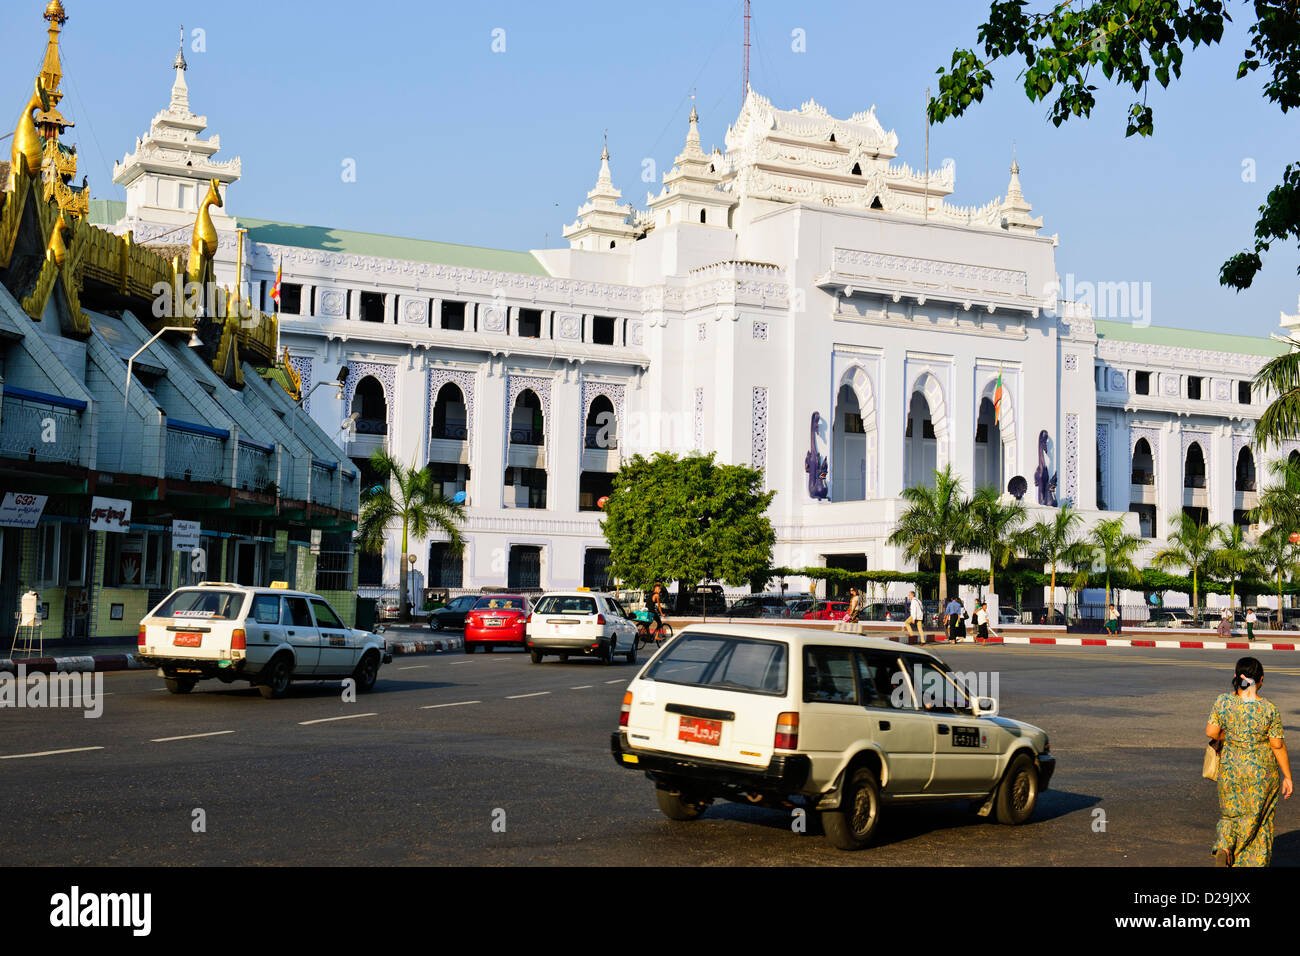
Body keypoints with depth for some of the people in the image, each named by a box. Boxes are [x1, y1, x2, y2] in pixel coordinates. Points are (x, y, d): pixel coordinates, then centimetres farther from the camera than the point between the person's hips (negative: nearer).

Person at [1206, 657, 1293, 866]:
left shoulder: (1223, 702, -10)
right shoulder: (1269, 709, -14)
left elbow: (1211, 732, -8)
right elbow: (1278, 746, -10)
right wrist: (1287, 777, 0)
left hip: (1231, 769, 2)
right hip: (1263, 772, -1)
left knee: (1231, 812, 19)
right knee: (1258, 818, 13)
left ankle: (1224, 846, -4)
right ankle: (1256, 862, 15)